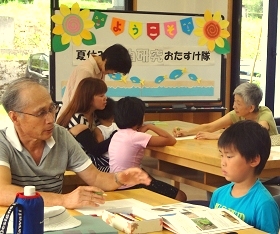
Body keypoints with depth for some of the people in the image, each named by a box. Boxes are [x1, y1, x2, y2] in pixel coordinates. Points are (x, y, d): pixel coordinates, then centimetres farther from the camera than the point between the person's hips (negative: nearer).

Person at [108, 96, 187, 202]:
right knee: (180, 196, 0)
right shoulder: (136, 137, -20)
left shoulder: (116, 135, 4)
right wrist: (150, 126, -4)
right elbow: (171, 141, -15)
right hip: (130, 186, -9)